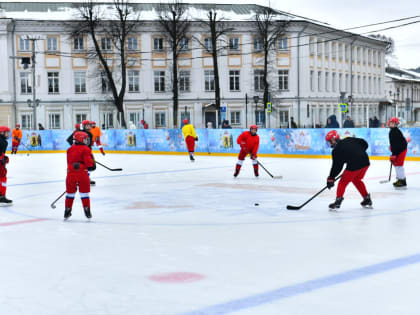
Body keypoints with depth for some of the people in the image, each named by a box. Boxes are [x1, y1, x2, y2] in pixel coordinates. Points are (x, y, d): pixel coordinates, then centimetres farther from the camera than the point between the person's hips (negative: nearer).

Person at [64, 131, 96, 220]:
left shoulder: (70, 149, 13)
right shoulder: (86, 149, -6)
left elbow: (69, 162, 18)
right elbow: (89, 163, -13)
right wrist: (93, 165, 7)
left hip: (71, 173, 4)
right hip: (82, 173, -4)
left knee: (70, 193, 15)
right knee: (84, 193, 5)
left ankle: (67, 211, 18)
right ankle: (87, 212, 5)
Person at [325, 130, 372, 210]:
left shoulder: (336, 150, 1)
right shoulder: (349, 140, 16)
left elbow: (337, 166, 2)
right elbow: (365, 144, 17)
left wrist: (331, 178, 11)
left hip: (354, 165, -7)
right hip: (365, 162, 7)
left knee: (343, 182, 10)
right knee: (357, 180, 28)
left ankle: (338, 200, 1)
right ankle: (367, 199, 30)